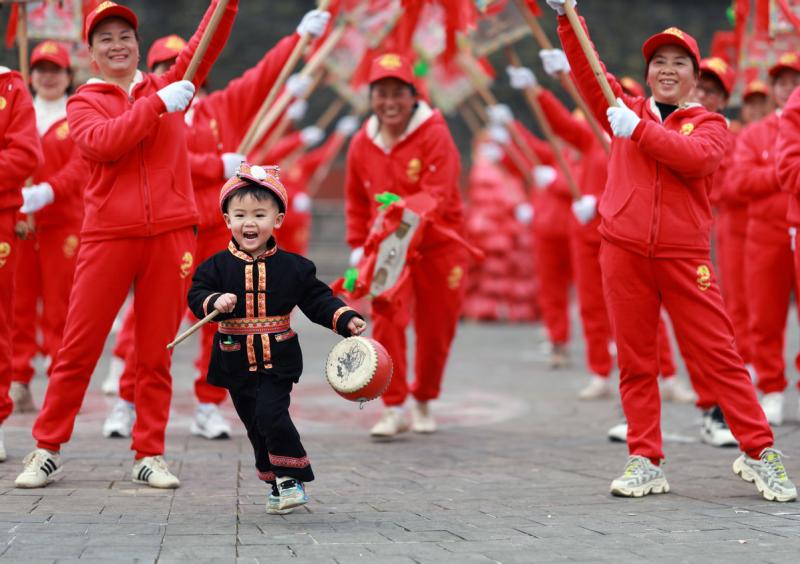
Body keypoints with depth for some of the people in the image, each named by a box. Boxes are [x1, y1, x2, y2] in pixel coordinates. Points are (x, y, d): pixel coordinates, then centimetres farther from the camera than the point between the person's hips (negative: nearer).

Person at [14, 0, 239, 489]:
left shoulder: (170, 88, 14)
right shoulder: (84, 103, 8)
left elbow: (207, 44, 3)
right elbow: (102, 143, -12)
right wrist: (158, 105, -16)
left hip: (170, 234, 1)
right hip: (108, 236, -1)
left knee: (157, 353, 4)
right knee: (78, 348, 0)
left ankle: (150, 456, 11)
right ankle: (47, 451, 8)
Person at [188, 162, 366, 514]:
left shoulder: (293, 267, -2)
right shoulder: (217, 266, -2)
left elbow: (317, 299, 1)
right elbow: (196, 295, -8)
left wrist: (345, 319, -13)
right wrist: (214, 301, -29)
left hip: (278, 360, -2)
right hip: (236, 363, 2)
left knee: (272, 416, -19)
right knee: (256, 426, 10)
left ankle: (291, 478, -3)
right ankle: (277, 484, 25)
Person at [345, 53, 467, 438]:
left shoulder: (434, 135, -13)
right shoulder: (362, 143, 1)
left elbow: (438, 194, -23)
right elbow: (356, 202, 13)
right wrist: (357, 245, 7)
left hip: (437, 246, -2)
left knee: (435, 330, 7)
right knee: (387, 320, -15)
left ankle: (424, 403, 29)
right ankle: (393, 409, -9)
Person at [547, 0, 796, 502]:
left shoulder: (710, 125, 8)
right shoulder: (627, 112, 16)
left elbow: (696, 158, -14)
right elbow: (589, 73, 5)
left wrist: (639, 129, -16)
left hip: (684, 257, -2)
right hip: (624, 252, 2)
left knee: (720, 354, -4)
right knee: (635, 361, 4)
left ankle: (760, 453, 1)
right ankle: (645, 462, 10)